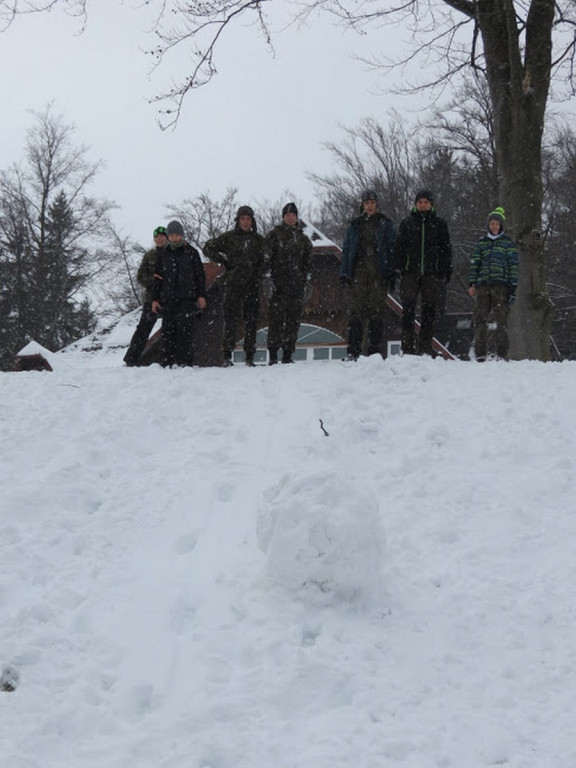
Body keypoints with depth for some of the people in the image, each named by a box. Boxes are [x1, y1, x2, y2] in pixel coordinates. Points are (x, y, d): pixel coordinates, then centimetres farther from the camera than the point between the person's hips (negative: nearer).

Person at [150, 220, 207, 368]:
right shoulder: (163, 254, 13)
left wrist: (201, 295, 2)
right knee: (168, 330, 0)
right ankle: (167, 363, 2)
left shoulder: (191, 253, 7)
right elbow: (157, 278, 14)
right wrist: (154, 299, 8)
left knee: (184, 330, -12)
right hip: (168, 299, 3)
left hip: (187, 298, -3)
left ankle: (185, 361, -11)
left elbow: (200, 275, 9)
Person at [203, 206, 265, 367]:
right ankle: (227, 355, -6)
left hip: (252, 285, 2)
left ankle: (250, 355, 6)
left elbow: (264, 262, 16)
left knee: (251, 320, 2)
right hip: (234, 283, -2)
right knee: (231, 319, -7)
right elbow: (208, 248, 11)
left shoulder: (258, 240, 12)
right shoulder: (229, 237, 7)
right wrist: (224, 261, 2)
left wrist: (259, 276, 0)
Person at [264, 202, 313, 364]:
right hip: (278, 284, -4)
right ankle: (273, 354, -7)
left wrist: (307, 279, 11)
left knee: (293, 320, 1)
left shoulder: (303, 238, 17)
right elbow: (267, 258, -1)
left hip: (296, 286, 4)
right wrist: (269, 279, -11)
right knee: (276, 318, -8)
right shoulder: (274, 235, 5)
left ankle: (288, 354, 6)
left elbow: (308, 261, 21)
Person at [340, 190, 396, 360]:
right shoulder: (355, 225, 17)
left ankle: (374, 350, -3)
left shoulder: (386, 224, 11)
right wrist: (344, 274, 5)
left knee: (377, 310, -5)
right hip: (358, 272, 1)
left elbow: (392, 249, 7)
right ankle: (353, 351, -7)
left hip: (379, 273, -1)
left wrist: (391, 275, -3)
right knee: (356, 310, -6)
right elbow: (346, 249, 16)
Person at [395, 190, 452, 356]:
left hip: (432, 273, 0)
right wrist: (399, 269, 0)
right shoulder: (407, 223, 11)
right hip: (411, 272, 0)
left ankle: (426, 347, 9)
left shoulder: (439, 224, 11)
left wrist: (446, 272, 3)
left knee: (429, 310, 2)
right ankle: (408, 347, -11)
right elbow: (399, 248, 10)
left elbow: (446, 249, 11)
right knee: (408, 308, -11)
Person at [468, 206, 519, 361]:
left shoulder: (508, 243, 8)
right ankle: (480, 353, -2)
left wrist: (513, 289, -3)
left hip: (500, 286, -3)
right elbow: (475, 263, 14)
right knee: (479, 319, -4)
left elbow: (513, 266, 4)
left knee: (501, 320, -7)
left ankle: (502, 355, -4)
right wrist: (472, 283, 2)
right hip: (482, 286, 3)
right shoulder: (481, 242, 16)